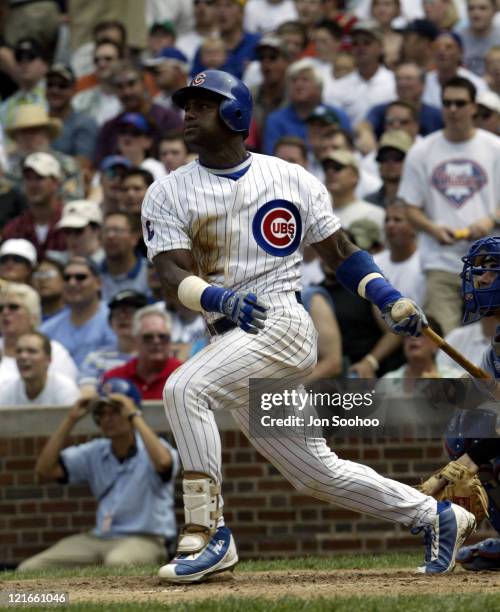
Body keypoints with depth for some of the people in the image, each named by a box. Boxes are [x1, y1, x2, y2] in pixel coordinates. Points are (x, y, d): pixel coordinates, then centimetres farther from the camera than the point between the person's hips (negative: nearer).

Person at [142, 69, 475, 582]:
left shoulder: (291, 179, 6)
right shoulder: (168, 193, 7)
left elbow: (339, 252, 12)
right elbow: (171, 275, -7)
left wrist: (388, 299, -3)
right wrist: (219, 298, -28)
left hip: (283, 324, -4)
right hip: (231, 337, 4)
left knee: (185, 388, -28)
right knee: (320, 473, 9)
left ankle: (206, 532, -25)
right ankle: (436, 517, 25)